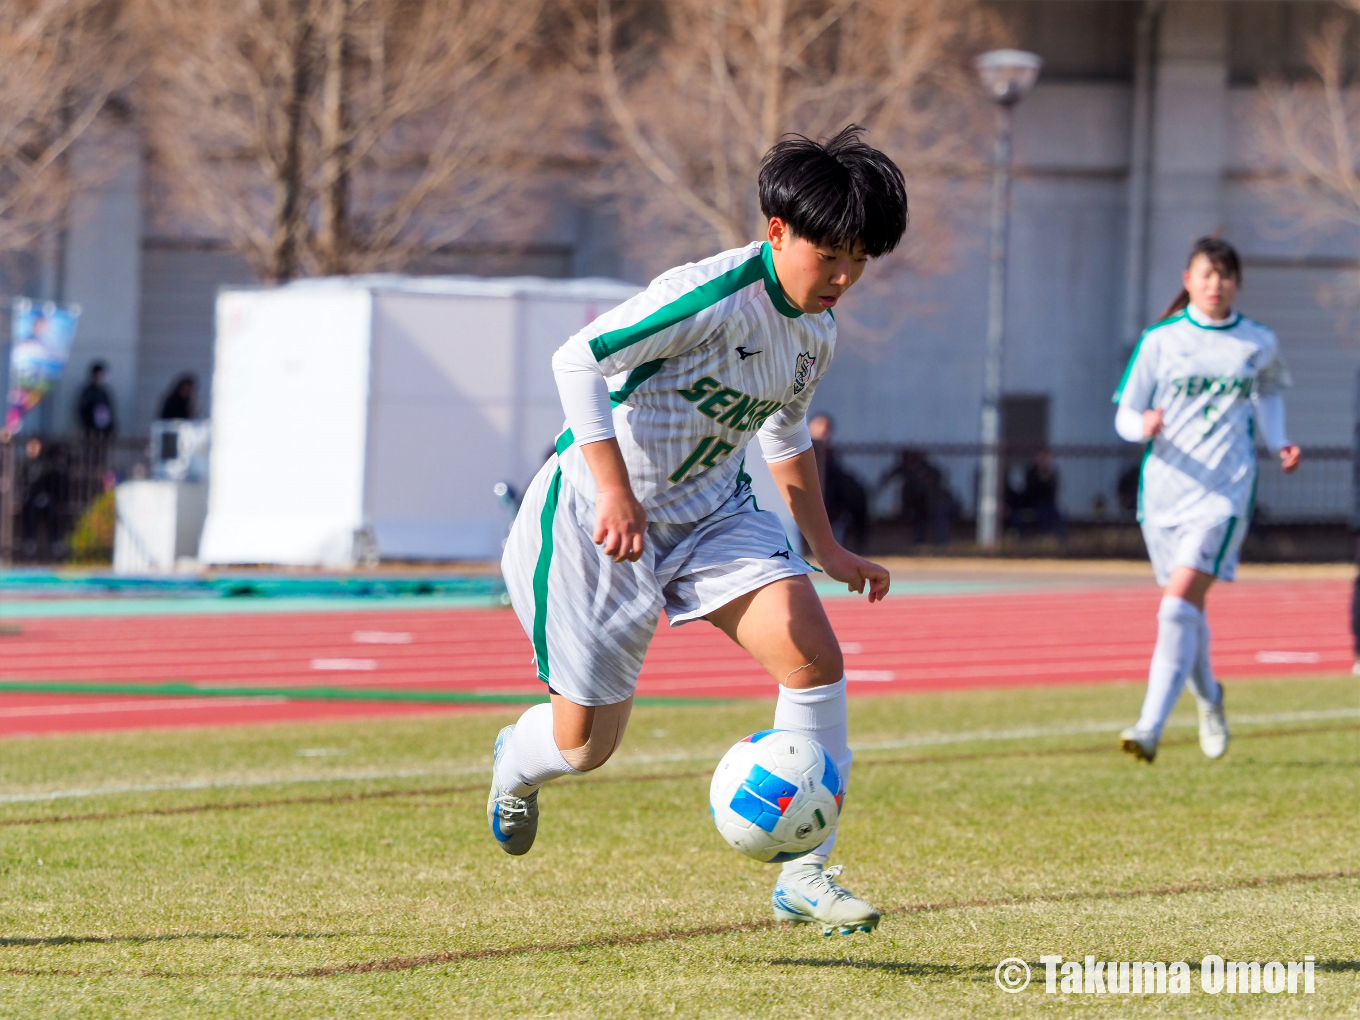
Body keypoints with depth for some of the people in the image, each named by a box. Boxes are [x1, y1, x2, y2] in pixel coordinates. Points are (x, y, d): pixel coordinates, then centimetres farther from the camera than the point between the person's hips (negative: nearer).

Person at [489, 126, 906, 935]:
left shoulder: (818, 330, 2)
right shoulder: (716, 297, -26)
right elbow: (579, 359, -28)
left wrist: (826, 548, 17)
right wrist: (614, 492, -32)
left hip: (712, 510, 7)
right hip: (600, 517, -7)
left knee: (815, 657, -16)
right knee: (587, 743, 2)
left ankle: (805, 875, -9)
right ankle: (518, 765, 42)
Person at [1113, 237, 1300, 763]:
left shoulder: (1259, 343, 6)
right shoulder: (1159, 342, 4)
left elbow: (1270, 392, 26)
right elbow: (1124, 414, 4)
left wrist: (1278, 442, 9)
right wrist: (1144, 426, -19)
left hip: (1224, 490, -2)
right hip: (1164, 488, 2)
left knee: (1179, 605, -18)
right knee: (1188, 611, 13)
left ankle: (1151, 729, -23)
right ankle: (1208, 697, 42)